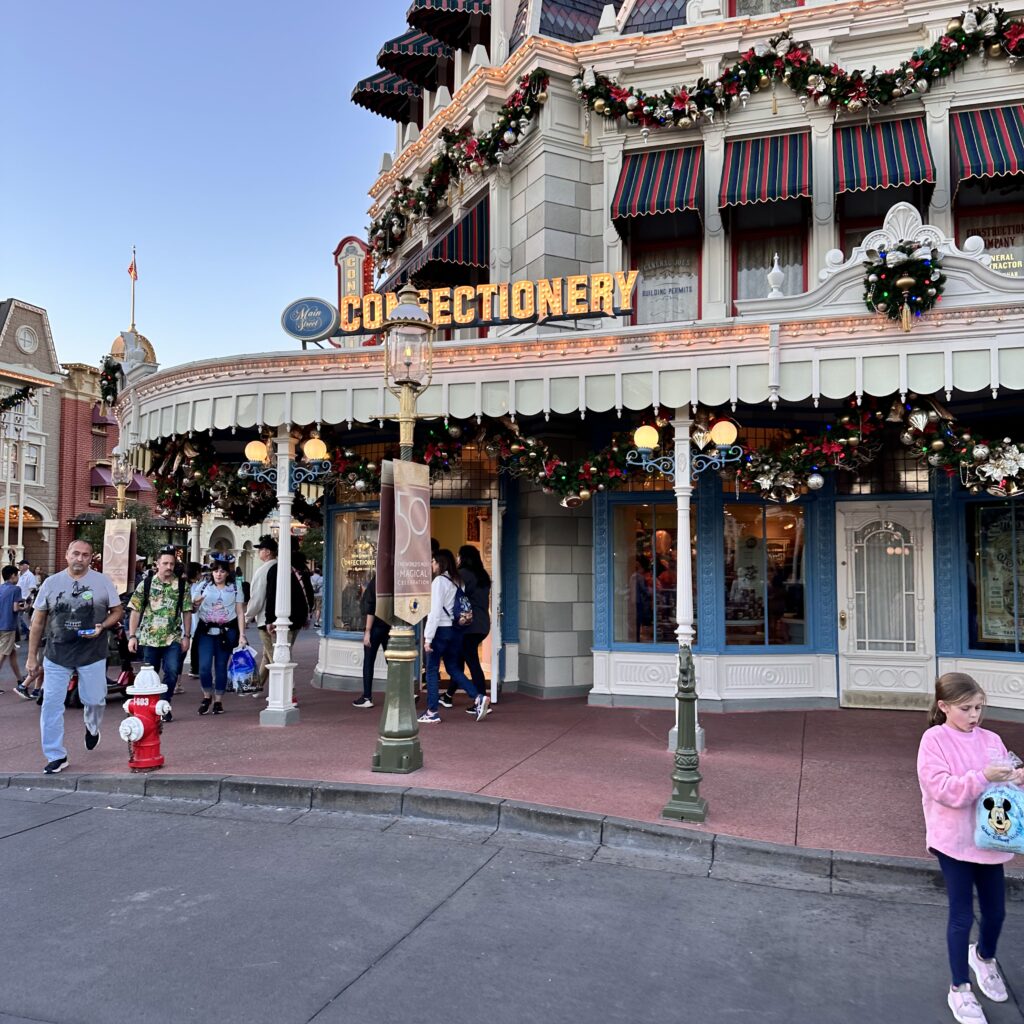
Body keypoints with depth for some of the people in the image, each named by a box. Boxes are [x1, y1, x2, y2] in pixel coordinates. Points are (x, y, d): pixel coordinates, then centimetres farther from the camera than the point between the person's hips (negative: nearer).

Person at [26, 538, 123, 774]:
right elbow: (38, 621, 6)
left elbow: (117, 611, 6)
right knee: (51, 705, 0)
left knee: (95, 699, 6)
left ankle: (92, 729, 41)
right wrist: (32, 656, 4)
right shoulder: (52, 582, 2)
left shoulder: (102, 582, -1)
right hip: (56, 655, 1)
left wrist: (102, 626, -15)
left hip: (92, 654, -1)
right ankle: (56, 756, 13)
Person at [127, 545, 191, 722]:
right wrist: (132, 636, -5)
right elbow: (135, 611, 1)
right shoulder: (146, 584, 0)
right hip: (149, 638, 0)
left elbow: (187, 612, 4)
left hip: (173, 638, 0)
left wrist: (186, 636, -1)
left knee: (172, 671, -12)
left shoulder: (182, 585, 2)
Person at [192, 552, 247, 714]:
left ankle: (218, 701, 17)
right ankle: (207, 696, 15)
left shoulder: (235, 588, 4)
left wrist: (242, 635, -4)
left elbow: (240, 613, 3)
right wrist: (195, 604, -18)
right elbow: (192, 609, 6)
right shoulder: (203, 586, 4)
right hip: (206, 631, 0)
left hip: (227, 632, 0)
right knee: (204, 666, -9)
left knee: (221, 666, 4)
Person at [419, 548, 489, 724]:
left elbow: (435, 611, -16)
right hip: (455, 630, 7)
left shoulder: (439, 581, -11)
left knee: (432, 670, 4)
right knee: (453, 668, 16)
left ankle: (432, 712, 7)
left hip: (441, 630, -7)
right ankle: (478, 697, 3)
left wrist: (428, 637, -13)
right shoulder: (457, 581, 10)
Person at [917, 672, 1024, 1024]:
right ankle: (960, 990, 22)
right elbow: (943, 789, -20)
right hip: (954, 841, -5)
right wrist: (983, 777, -29)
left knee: (995, 911, 16)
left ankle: (984, 956, 49)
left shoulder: (991, 740, 3)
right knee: (962, 915, 4)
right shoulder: (934, 740, -12)